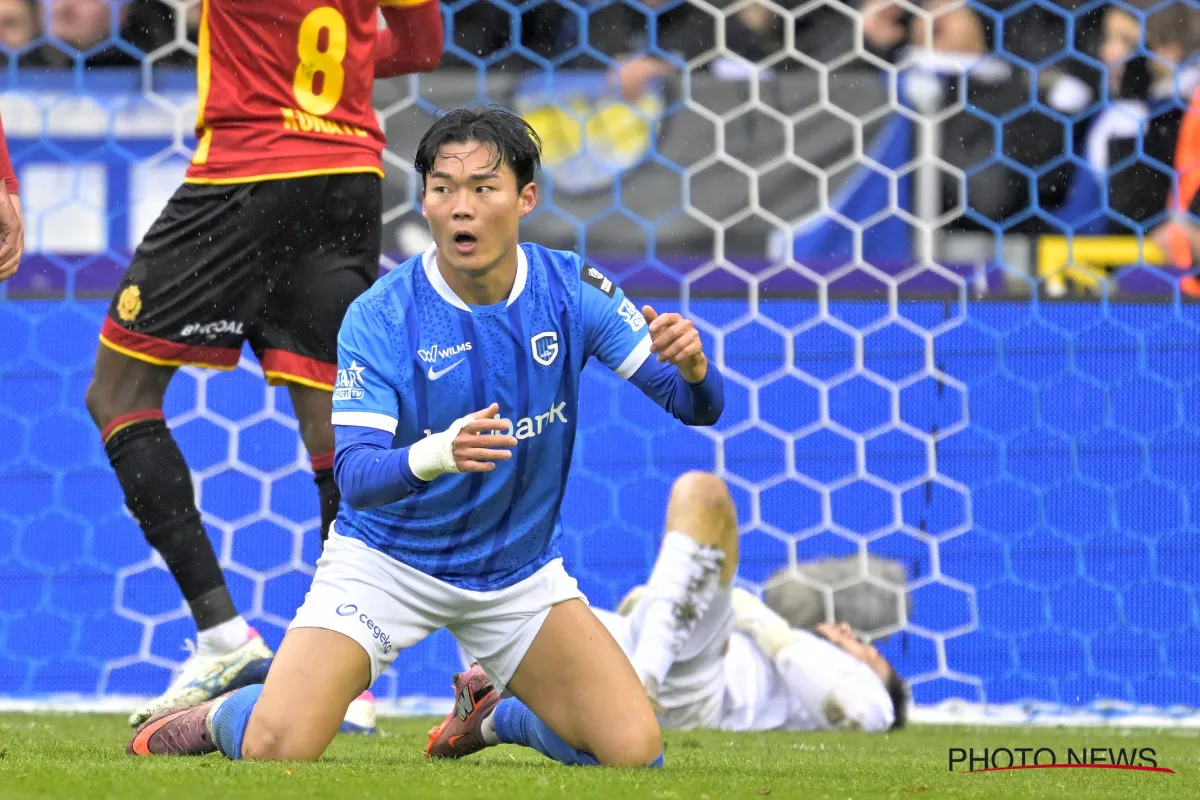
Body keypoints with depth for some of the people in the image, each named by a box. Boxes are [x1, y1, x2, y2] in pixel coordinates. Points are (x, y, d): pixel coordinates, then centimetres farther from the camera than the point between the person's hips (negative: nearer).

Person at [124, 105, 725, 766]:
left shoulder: (573, 291, -11)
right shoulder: (379, 317, -19)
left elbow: (697, 407, -9)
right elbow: (354, 475, -27)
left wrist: (692, 368, -34)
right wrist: (434, 455, -48)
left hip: (520, 572, 3)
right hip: (388, 559, -3)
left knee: (635, 753, -11)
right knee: (276, 750, -22)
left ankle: (490, 709, 19)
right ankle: (222, 715, 16)